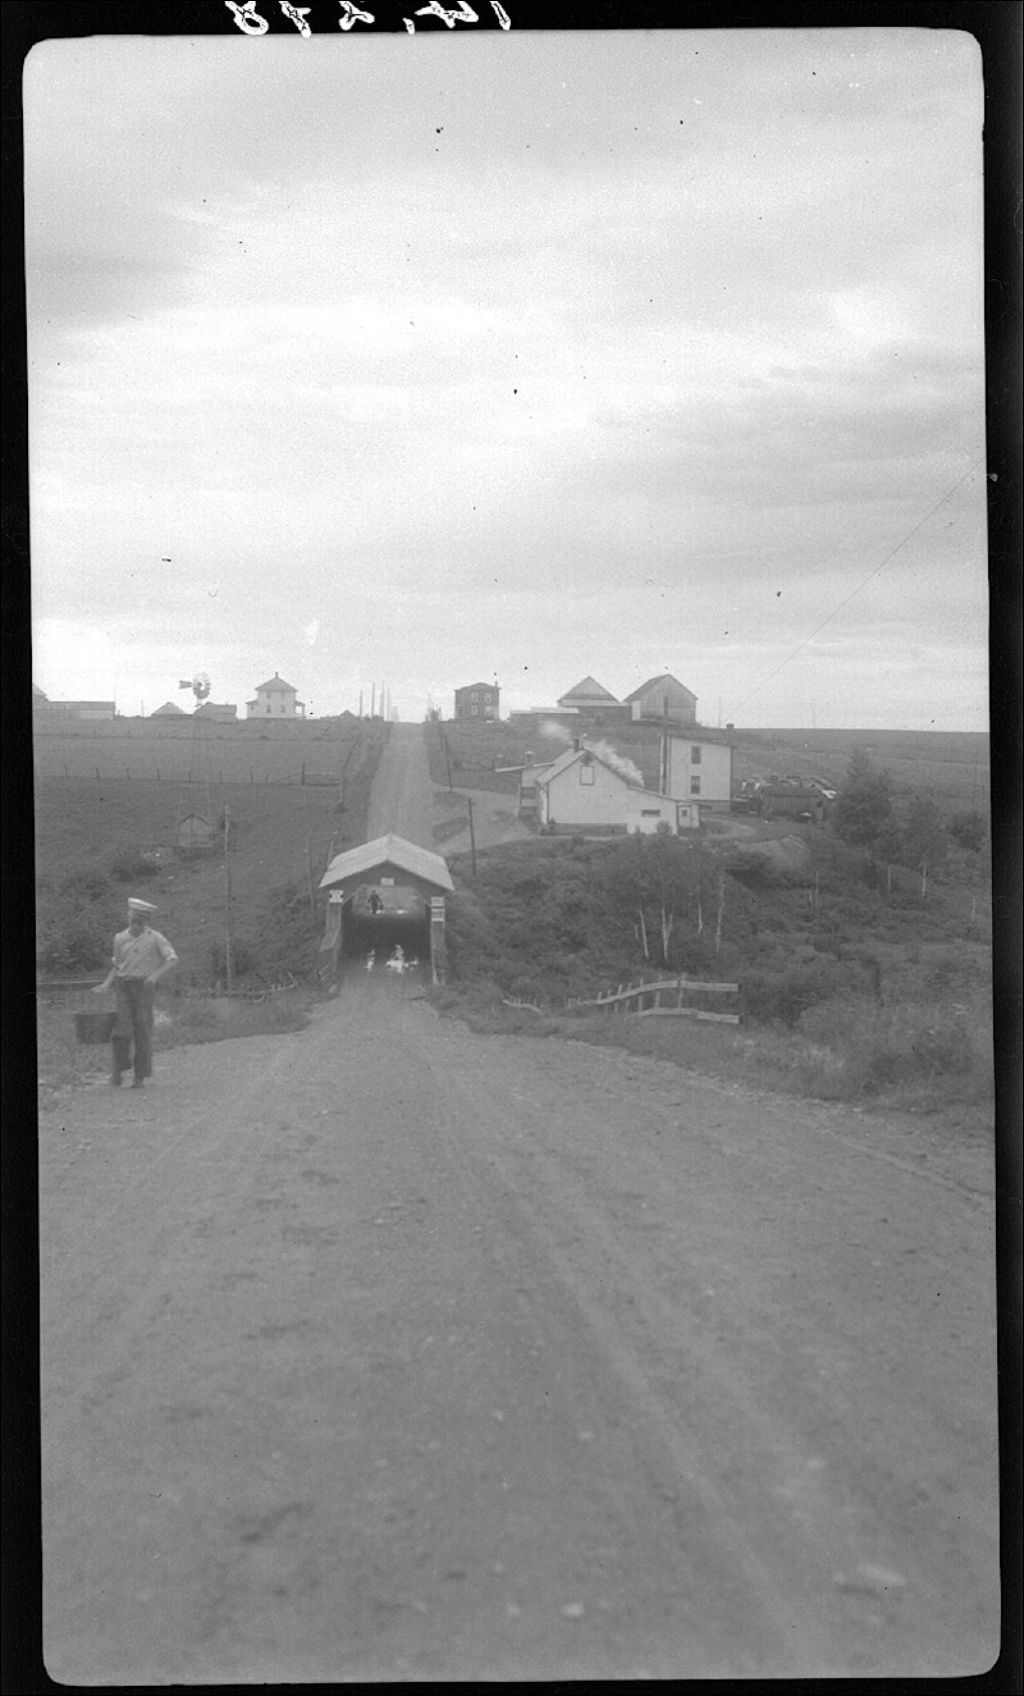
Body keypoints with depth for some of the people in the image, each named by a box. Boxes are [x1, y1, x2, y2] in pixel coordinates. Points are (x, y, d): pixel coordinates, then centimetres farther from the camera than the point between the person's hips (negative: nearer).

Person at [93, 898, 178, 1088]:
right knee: (123, 1026, -13)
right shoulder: (120, 938, 9)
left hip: (144, 986, -2)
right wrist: (105, 985, 5)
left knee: (142, 1029, -3)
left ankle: (140, 1075, 5)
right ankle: (119, 1066, 6)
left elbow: (172, 959, -8)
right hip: (123, 986, 2)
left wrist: (156, 974, -23)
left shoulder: (155, 938, -2)